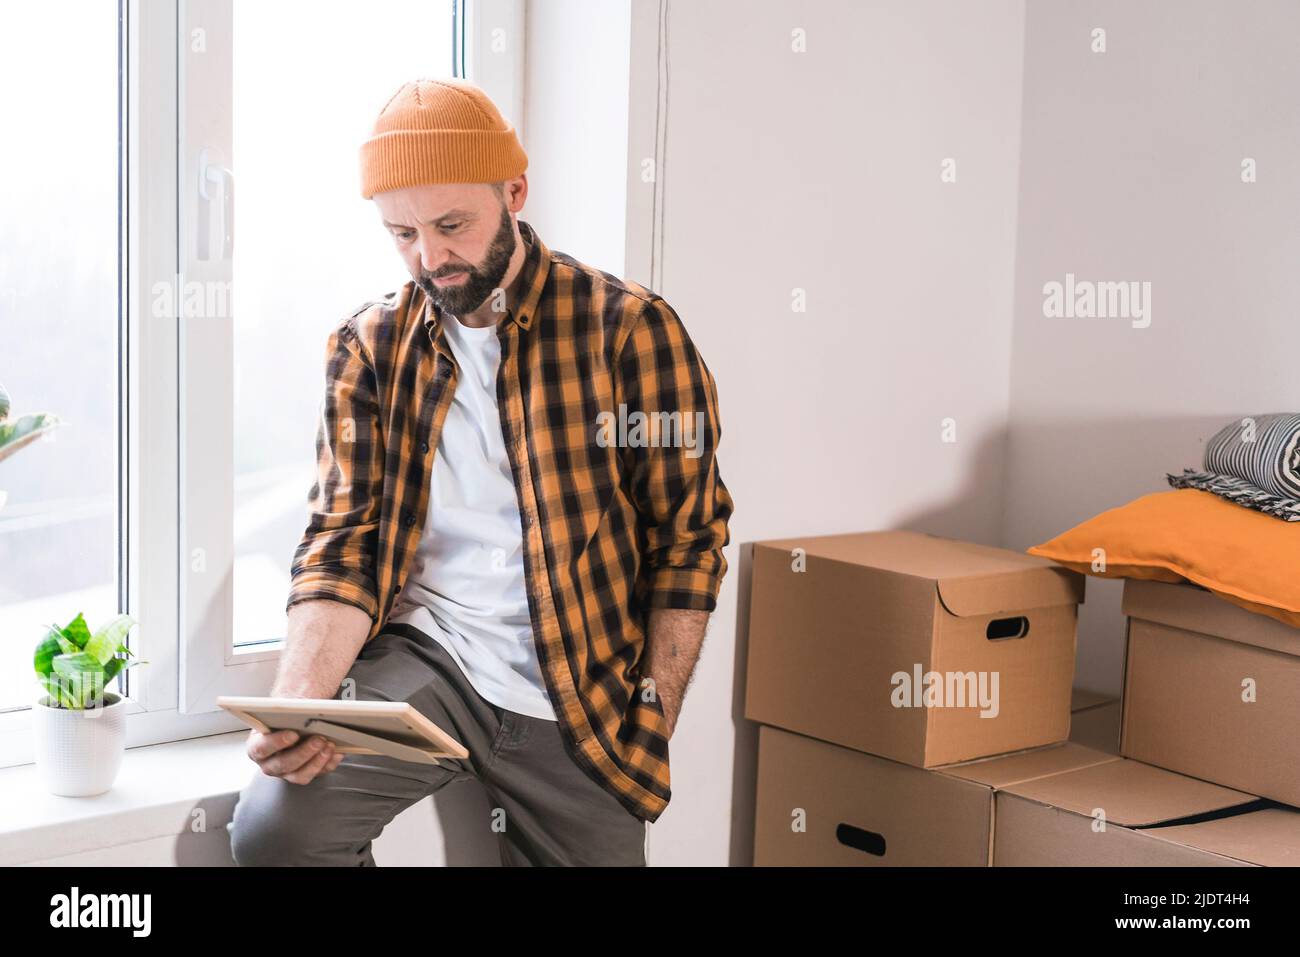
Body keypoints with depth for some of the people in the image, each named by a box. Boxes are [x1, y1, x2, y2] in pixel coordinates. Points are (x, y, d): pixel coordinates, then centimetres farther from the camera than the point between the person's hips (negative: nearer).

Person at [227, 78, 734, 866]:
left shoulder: (629, 329, -6)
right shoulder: (369, 347, 3)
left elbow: (688, 539, -2)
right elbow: (343, 541, 0)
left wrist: (654, 724, -7)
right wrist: (300, 700, -18)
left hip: (578, 699, -1)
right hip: (421, 661, 1)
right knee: (272, 827, -21)